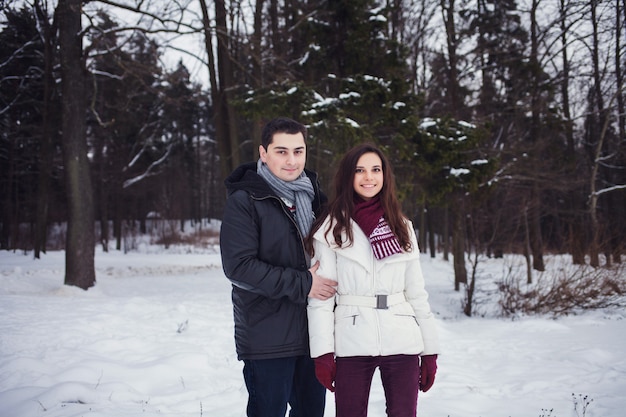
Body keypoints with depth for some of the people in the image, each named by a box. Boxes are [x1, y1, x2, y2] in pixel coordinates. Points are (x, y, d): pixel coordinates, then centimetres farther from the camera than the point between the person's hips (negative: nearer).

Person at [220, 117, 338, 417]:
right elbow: (238, 266, -18)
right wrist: (301, 284, -19)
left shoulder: (313, 197, 11)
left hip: (312, 333, 6)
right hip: (268, 337, -6)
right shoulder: (244, 201, -9)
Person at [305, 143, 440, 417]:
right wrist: (323, 352, -11)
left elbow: (416, 291, 10)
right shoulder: (331, 229, 1)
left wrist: (430, 350, 7)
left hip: (402, 343, 2)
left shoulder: (402, 227, 11)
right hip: (351, 344, -2)